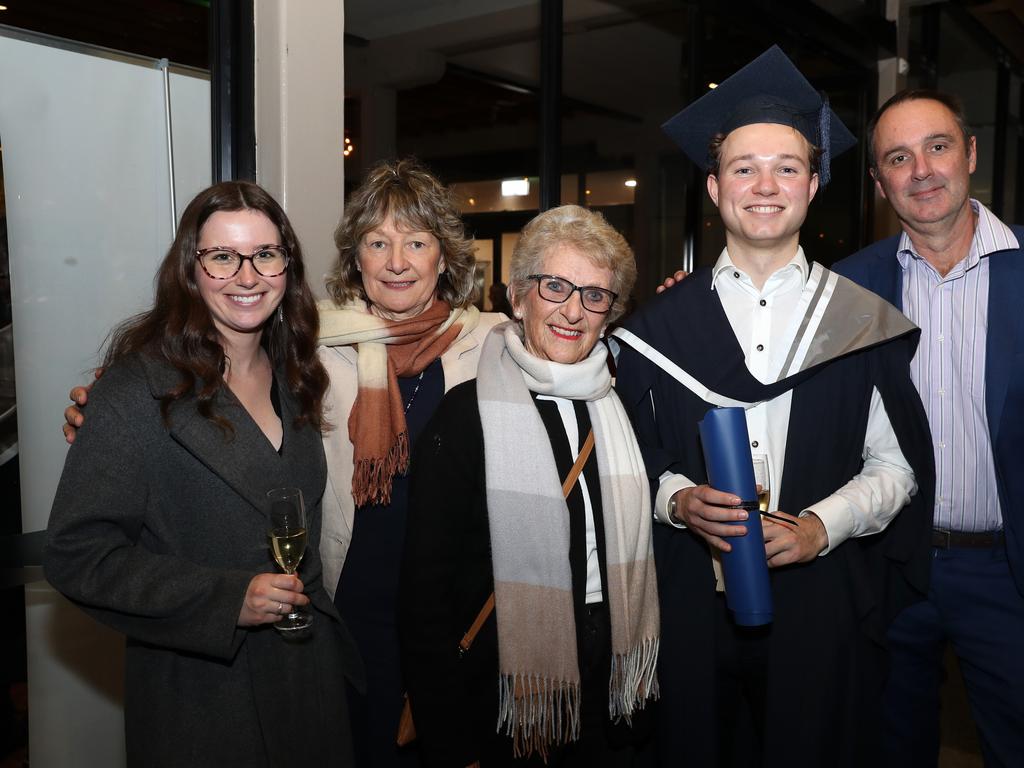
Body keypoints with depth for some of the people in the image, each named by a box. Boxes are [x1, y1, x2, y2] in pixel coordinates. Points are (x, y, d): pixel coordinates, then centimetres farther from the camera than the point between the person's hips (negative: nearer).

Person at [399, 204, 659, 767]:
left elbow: (637, 550, 10)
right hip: (506, 712, -4)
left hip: (613, 702, 5)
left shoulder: (621, 408, 2)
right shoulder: (467, 414, -13)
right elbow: (425, 588, -13)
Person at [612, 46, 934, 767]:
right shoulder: (661, 326, 3)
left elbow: (897, 464, 3)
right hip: (694, 597, 1)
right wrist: (679, 499, -13)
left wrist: (824, 525, -12)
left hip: (824, 597, 0)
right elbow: (635, 456, 6)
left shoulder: (864, 322, 1)